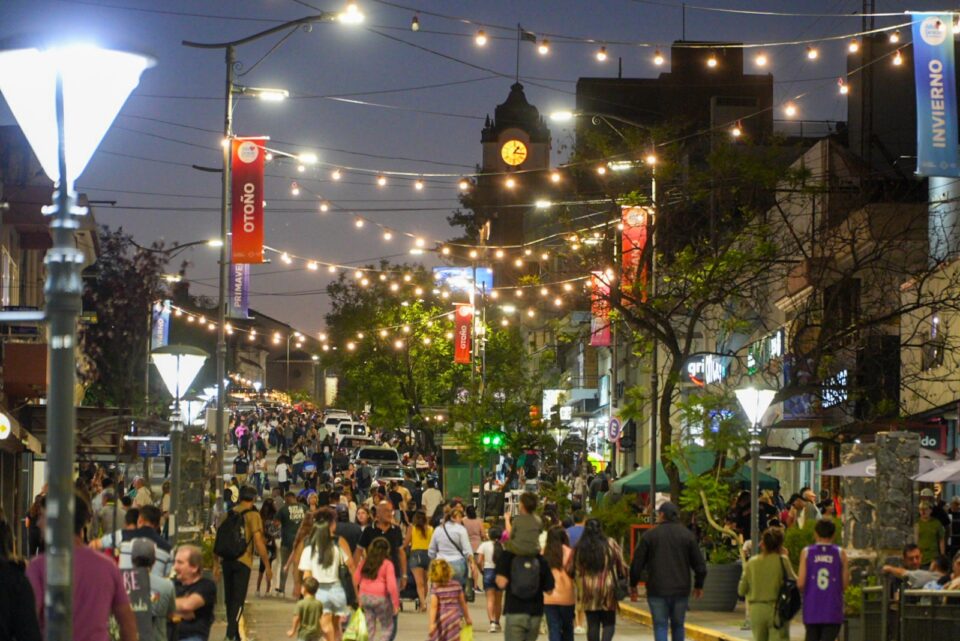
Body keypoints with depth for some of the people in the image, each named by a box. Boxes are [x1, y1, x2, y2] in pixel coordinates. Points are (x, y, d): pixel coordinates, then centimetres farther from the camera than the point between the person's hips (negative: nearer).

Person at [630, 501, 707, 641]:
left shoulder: (650, 535, -2)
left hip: (657, 591, -2)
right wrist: (698, 585, 18)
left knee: (660, 626, -2)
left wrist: (633, 584, 12)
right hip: (681, 590, 2)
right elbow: (699, 565, 4)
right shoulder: (687, 535, 3)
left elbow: (637, 564, -2)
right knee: (678, 625, 15)